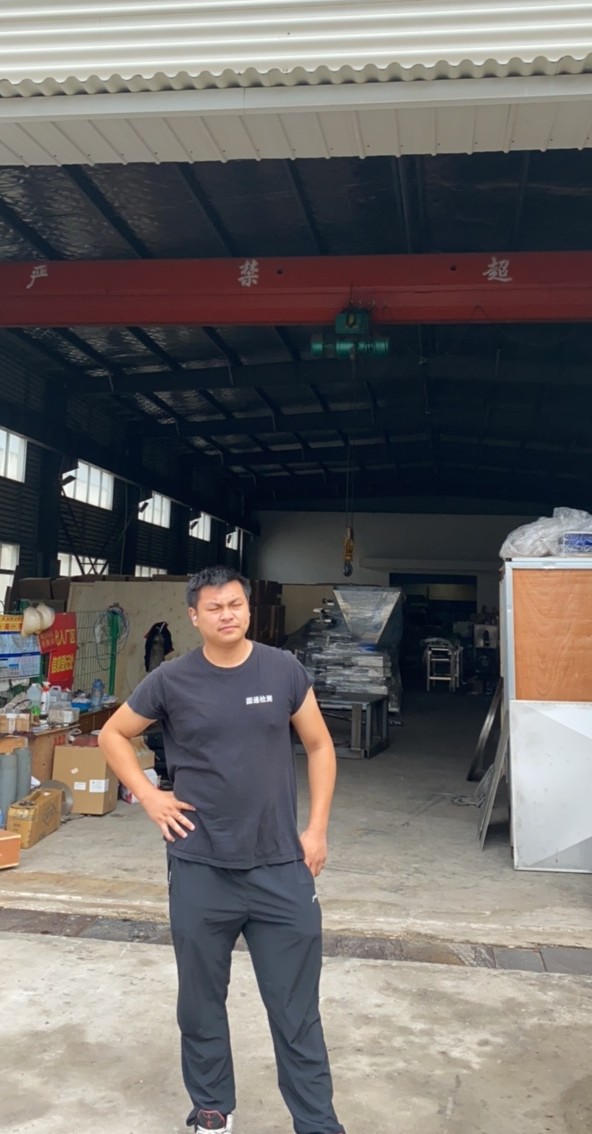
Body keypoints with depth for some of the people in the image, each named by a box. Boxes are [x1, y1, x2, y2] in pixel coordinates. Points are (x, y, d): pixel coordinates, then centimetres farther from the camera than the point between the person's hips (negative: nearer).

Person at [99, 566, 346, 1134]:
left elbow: (319, 747, 6)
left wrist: (317, 827, 1)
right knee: (201, 1001, 16)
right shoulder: (171, 680, -5)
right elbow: (113, 734, 9)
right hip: (199, 869, 1)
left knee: (296, 1007, 8)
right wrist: (149, 796, -1)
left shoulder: (284, 670, -3)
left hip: (281, 865, 0)